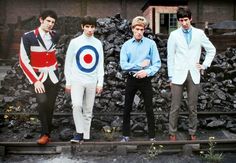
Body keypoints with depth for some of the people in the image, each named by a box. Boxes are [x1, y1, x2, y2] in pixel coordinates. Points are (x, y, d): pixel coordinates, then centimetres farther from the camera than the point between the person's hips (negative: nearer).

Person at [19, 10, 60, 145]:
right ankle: (45, 133, -5)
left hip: (53, 76, 4)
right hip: (39, 77, -3)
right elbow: (23, 61, -15)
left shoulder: (55, 36, 0)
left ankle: (47, 134, 23)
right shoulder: (28, 37, -14)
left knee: (50, 106, 6)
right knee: (42, 102, -23)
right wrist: (35, 81, -19)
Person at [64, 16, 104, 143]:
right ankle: (79, 132, -8)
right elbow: (68, 63, 1)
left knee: (88, 111, 6)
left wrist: (100, 82, 2)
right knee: (77, 105, -22)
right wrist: (68, 82, -3)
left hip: (92, 81, 2)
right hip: (77, 80, -2)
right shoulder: (75, 42, -1)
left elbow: (100, 64, 8)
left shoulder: (98, 43, 6)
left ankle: (85, 136, 16)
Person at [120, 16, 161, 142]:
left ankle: (152, 137, 14)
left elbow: (157, 64, -7)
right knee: (127, 108, 8)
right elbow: (123, 65, -7)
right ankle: (126, 135, 21)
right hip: (131, 78, 2)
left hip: (145, 79, -2)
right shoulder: (126, 45, 1)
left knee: (149, 109, 3)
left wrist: (147, 71, -22)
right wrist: (139, 65, -13)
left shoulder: (151, 44, -4)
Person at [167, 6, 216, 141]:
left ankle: (192, 132, 20)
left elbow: (212, 50, 15)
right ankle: (172, 133, 14)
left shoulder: (199, 33, 5)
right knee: (175, 106, 2)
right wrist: (171, 77, 0)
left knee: (193, 107, 8)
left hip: (194, 75, 1)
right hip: (178, 75, -1)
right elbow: (170, 57, 2)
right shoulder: (174, 35, 1)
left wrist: (205, 65, 4)